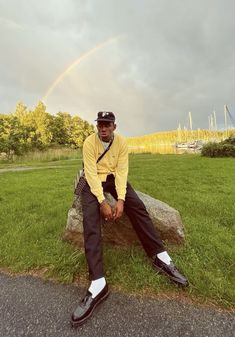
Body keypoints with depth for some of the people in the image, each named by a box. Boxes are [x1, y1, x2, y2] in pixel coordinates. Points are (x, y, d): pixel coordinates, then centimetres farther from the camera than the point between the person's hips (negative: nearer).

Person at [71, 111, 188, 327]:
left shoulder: (121, 142, -7)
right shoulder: (89, 142, -13)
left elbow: (122, 171, -13)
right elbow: (91, 173, -19)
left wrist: (121, 199, -26)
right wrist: (102, 202, -28)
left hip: (114, 178, 3)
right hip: (94, 180, -2)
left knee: (137, 206, -19)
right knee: (90, 219, -25)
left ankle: (161, 258, -9)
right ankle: (98, 284, -32)